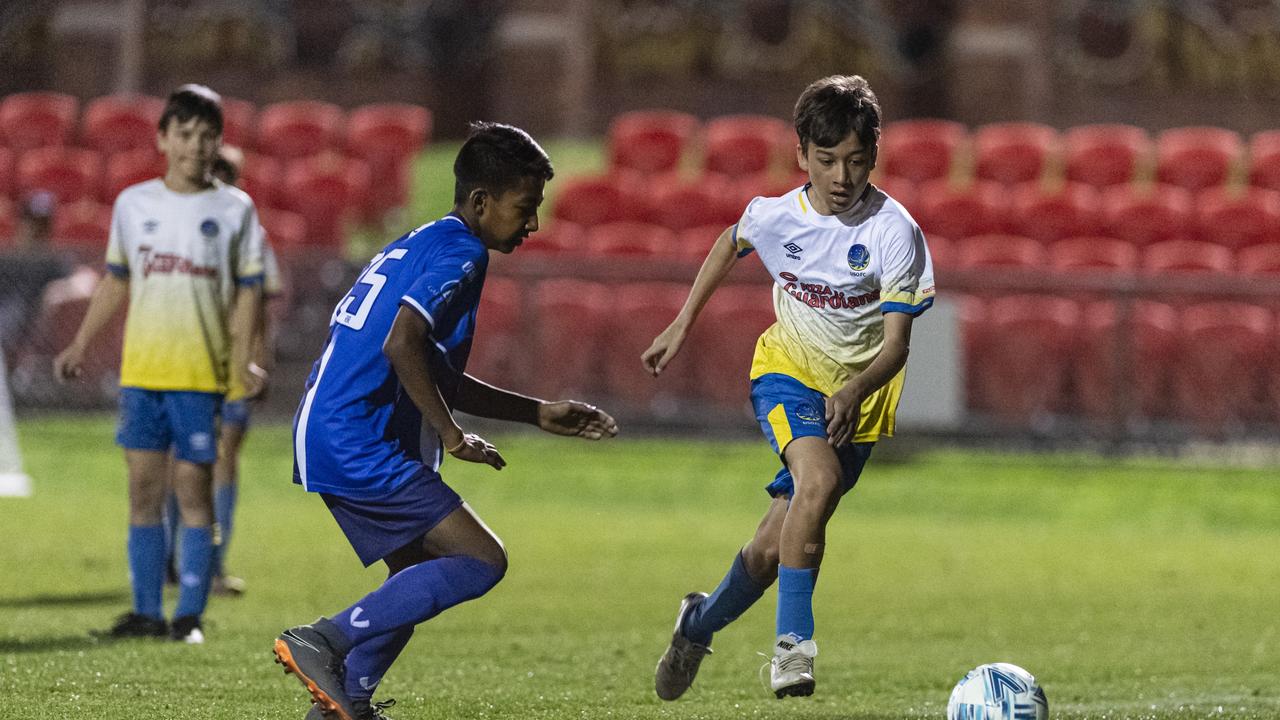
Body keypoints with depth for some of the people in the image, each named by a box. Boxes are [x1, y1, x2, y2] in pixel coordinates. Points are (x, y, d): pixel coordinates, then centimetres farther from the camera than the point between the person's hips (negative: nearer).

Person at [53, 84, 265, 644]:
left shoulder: (235, 209, 2)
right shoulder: (134, 204, 9)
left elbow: (248, 291, 2)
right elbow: (116, 281, 18)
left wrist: (241, 362, -8)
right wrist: (80, 344, 15)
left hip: (202, 372, -3)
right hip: (140, 366, 3)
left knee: (194, 488, -3)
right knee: (143, 486, 3)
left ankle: (190, 614, 1)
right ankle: (146, 612, 8)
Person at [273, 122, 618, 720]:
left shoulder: (417, 246, 22)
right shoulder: (460, 252, -10)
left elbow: (439, 379, 27)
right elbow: (402, 345, -25)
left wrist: (539, 414, 26)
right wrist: (452, 437, -18)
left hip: (327, 440, 10)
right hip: (363, 448, -10)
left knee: (419, 579, 20)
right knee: (481, 560, -11)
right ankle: (323, 642, -14)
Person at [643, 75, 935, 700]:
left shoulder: (894, 232, -19)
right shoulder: (776, 215, -11)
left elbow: (896, 343, -20)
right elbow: (730, 245, 14)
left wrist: (855, 391, -39)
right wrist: (681, 327, 14)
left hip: (860, 395, 0)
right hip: (788, 371, 0)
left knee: (774, 546, 2)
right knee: (820, 480, -32)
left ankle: (701, 623, 32)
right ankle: (793, 642, -28)